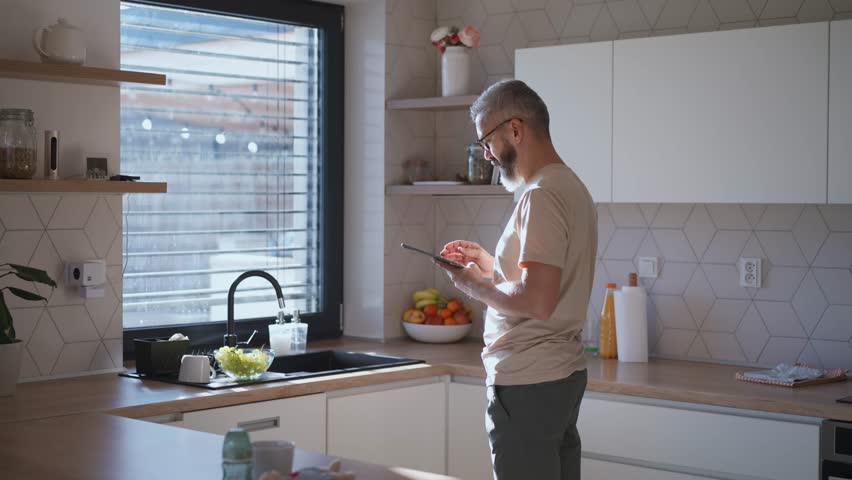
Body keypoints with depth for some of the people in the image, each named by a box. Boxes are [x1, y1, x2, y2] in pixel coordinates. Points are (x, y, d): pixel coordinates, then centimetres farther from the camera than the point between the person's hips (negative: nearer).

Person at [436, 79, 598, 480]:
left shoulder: (542, 197, -17)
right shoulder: (572, 187, 13)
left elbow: (538, 301, -25)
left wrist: (476, 286, -10)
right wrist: (490, 264, 16)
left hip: (528, 384, -10)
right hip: (566, 372, 10)